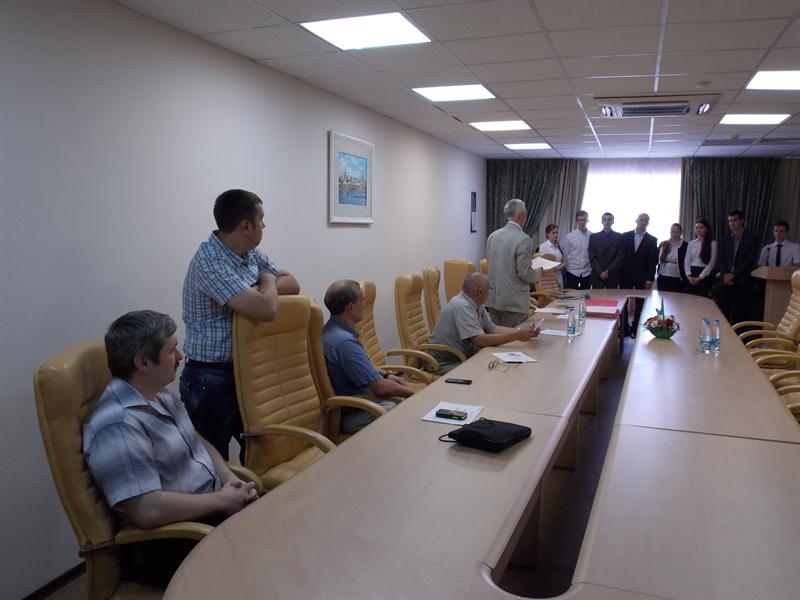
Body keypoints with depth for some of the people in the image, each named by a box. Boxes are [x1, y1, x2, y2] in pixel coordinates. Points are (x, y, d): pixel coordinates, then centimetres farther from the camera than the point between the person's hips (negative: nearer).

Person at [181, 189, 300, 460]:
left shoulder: (251, 254, 4)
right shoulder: (209, 262, -23)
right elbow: (265, 310, -32)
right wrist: (267, 282, -10)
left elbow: (292, 284, 7)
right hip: (211, 379, -8)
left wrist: (259, 290, -12)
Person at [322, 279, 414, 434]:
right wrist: (410, 392, -10)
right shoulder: (344, 342, -28)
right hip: (355, 416, -10)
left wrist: (387, 376, 9)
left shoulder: (331, 330, 5)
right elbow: (381, 388, -26)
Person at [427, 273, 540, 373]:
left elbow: (492, 329, 7)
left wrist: (520, 330, -6)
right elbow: (480, 340, -30)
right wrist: (516, 336, -27)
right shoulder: (462, 307, -25)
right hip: (446, 364, -9)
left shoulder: (476, 305, 5)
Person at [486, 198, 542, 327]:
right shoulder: (523, 240, -16)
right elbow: (524, 272, -16)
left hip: (494, 299, 7)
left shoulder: (493, 236, 4)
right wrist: (538, 273, 3)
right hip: (514, 302, -7)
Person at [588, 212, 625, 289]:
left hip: (613, 276, -1)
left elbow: (620, 257, 0)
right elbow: (592, 257, 2)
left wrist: (608, 271, -10)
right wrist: (600, 272, -10)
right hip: (597, 275, 1)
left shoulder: (620, 237, 6)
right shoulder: (593, 237, 9)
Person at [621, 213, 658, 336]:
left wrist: (650, 279, -9)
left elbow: (653, 261, -1)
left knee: (640, 304, 4)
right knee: (623, 302, 3)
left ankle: (635, 329, 11)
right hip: (626, 275, 1)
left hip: (642, 277, -1)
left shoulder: (652, 240, 2)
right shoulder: (625, 236, 4)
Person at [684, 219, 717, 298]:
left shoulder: (713, 243, -2)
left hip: (704, 276, -4)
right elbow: (687, 261, 8)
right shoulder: (691, 243, 12)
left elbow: (711, 263, -8)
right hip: (691, 276, 4)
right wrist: (688, 275, -7)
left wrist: (700, 277, -14)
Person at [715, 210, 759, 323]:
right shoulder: (725, 239, 14)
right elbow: (721, 260, 9)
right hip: (726, 280, 3)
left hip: (742, 281, -3)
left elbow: (750, 261, -7)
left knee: (740, 314, -3)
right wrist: (725, 276, -7)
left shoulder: (751, 238, 2)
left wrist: (733, 275, -13)